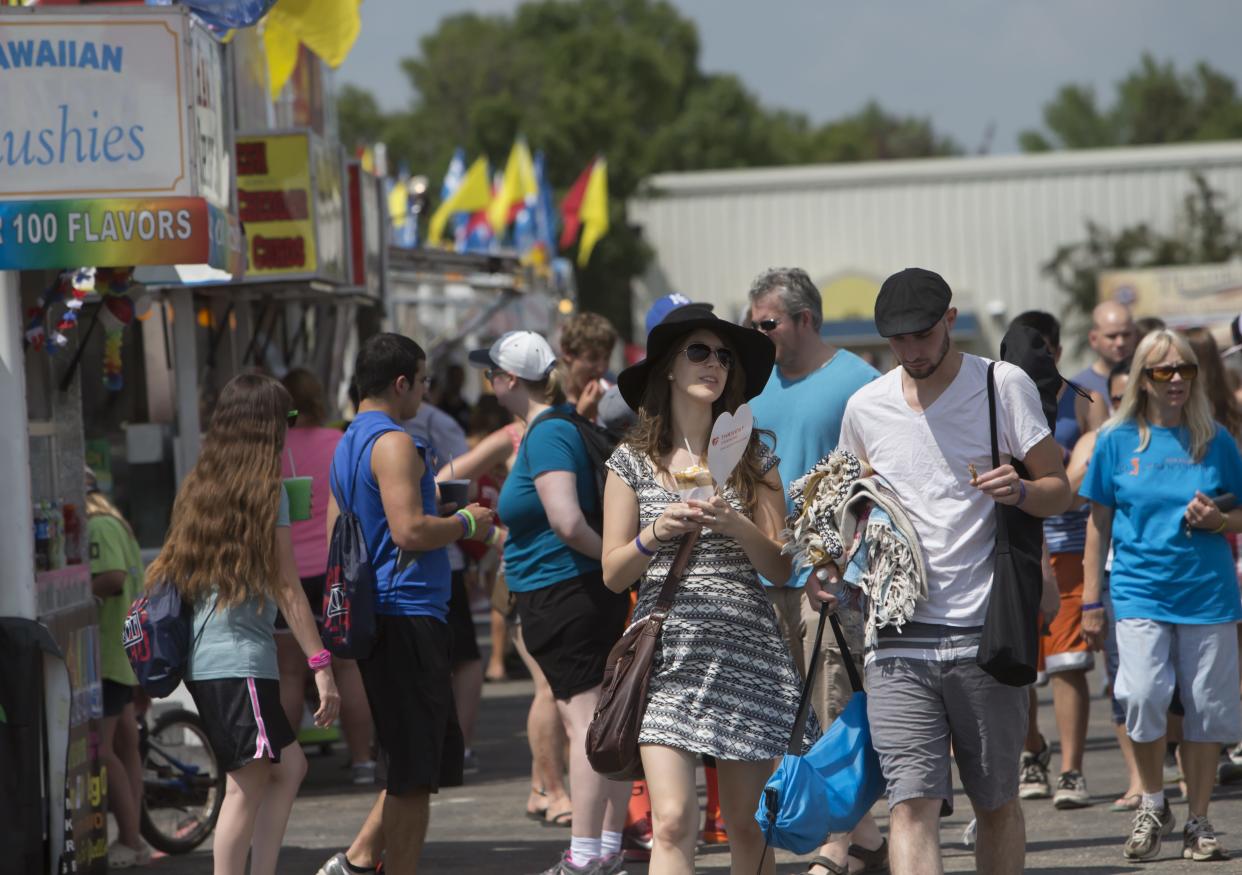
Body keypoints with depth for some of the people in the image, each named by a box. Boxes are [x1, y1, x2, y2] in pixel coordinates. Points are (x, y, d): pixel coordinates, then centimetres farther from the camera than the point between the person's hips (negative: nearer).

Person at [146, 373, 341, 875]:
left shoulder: (198, 488, 13)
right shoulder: (266, 491, -8)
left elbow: (164, 571, 15)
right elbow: (286, 589, -10)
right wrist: (321, 666, -10)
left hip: (200, 659, 8)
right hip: (242, 659, -8)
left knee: (288, 767, 14)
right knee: (247, 786, -8)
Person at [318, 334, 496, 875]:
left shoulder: (347, 445, 17)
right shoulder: (394, 443, -13)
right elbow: (409, 530, -23)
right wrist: (465, 524, -6)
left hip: (377, 619, 10)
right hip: (409, 615, -10)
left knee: (428, 760, 17)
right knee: (416, 773, -5)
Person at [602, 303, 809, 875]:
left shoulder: (752, 456, 9)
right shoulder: (633, 461, 6)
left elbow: (780, 569, 5)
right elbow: (613, 574, 5)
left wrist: (736, 525, -13)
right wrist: (656, 534, -14)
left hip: (747, 651, 2)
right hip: (667, 656, -2)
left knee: (748, 826, 3)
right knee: (673, 819, -14)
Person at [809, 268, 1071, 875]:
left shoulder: (1004, 386, 1)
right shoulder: (865, 408, 11)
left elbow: (1059, 490, 3)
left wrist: (1019, 491, -19)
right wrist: (831, 567, 6)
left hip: (985, 635, -1)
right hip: (899, 638, 1)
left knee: (996, 804, 7)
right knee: (912, 805, -12)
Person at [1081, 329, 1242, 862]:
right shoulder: (1117, 441, 4)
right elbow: (1099, 524, 9)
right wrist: (1091, 601, 7)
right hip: (1141, 591, -1)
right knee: (1142, 696, -18)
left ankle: (1198, 822, 15)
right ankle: (1152, 806, 4)